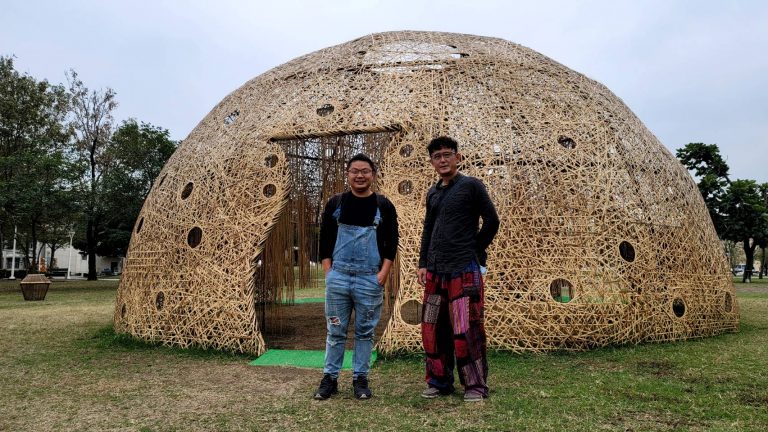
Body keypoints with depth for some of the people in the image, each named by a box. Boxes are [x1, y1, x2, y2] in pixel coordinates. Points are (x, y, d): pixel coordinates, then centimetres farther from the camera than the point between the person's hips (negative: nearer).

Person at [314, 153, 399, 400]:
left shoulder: (384, 206, 5)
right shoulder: (335, 204, 7)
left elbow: (391, 242, 4)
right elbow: (325, 239, 8)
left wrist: (383, 273, -5)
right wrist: (328, 271, 0)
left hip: (370, 279, 0)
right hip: (338, 277, 1)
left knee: (365, 332, 7)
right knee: (335, 331, 7)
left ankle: (360, 379, 18)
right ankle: (330, 378, 17)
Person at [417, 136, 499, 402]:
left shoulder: (471, 186, -2)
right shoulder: (433, 193, 15)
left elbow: (491, 221, -3)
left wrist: (474, 251, 1)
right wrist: (423, 263, 10)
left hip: (464, 270, -6)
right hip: (435, 271, 6)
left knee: (466, 330, -6)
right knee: (433, 329, 8)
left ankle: (476, 385, 9)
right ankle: (439, 381, 22)